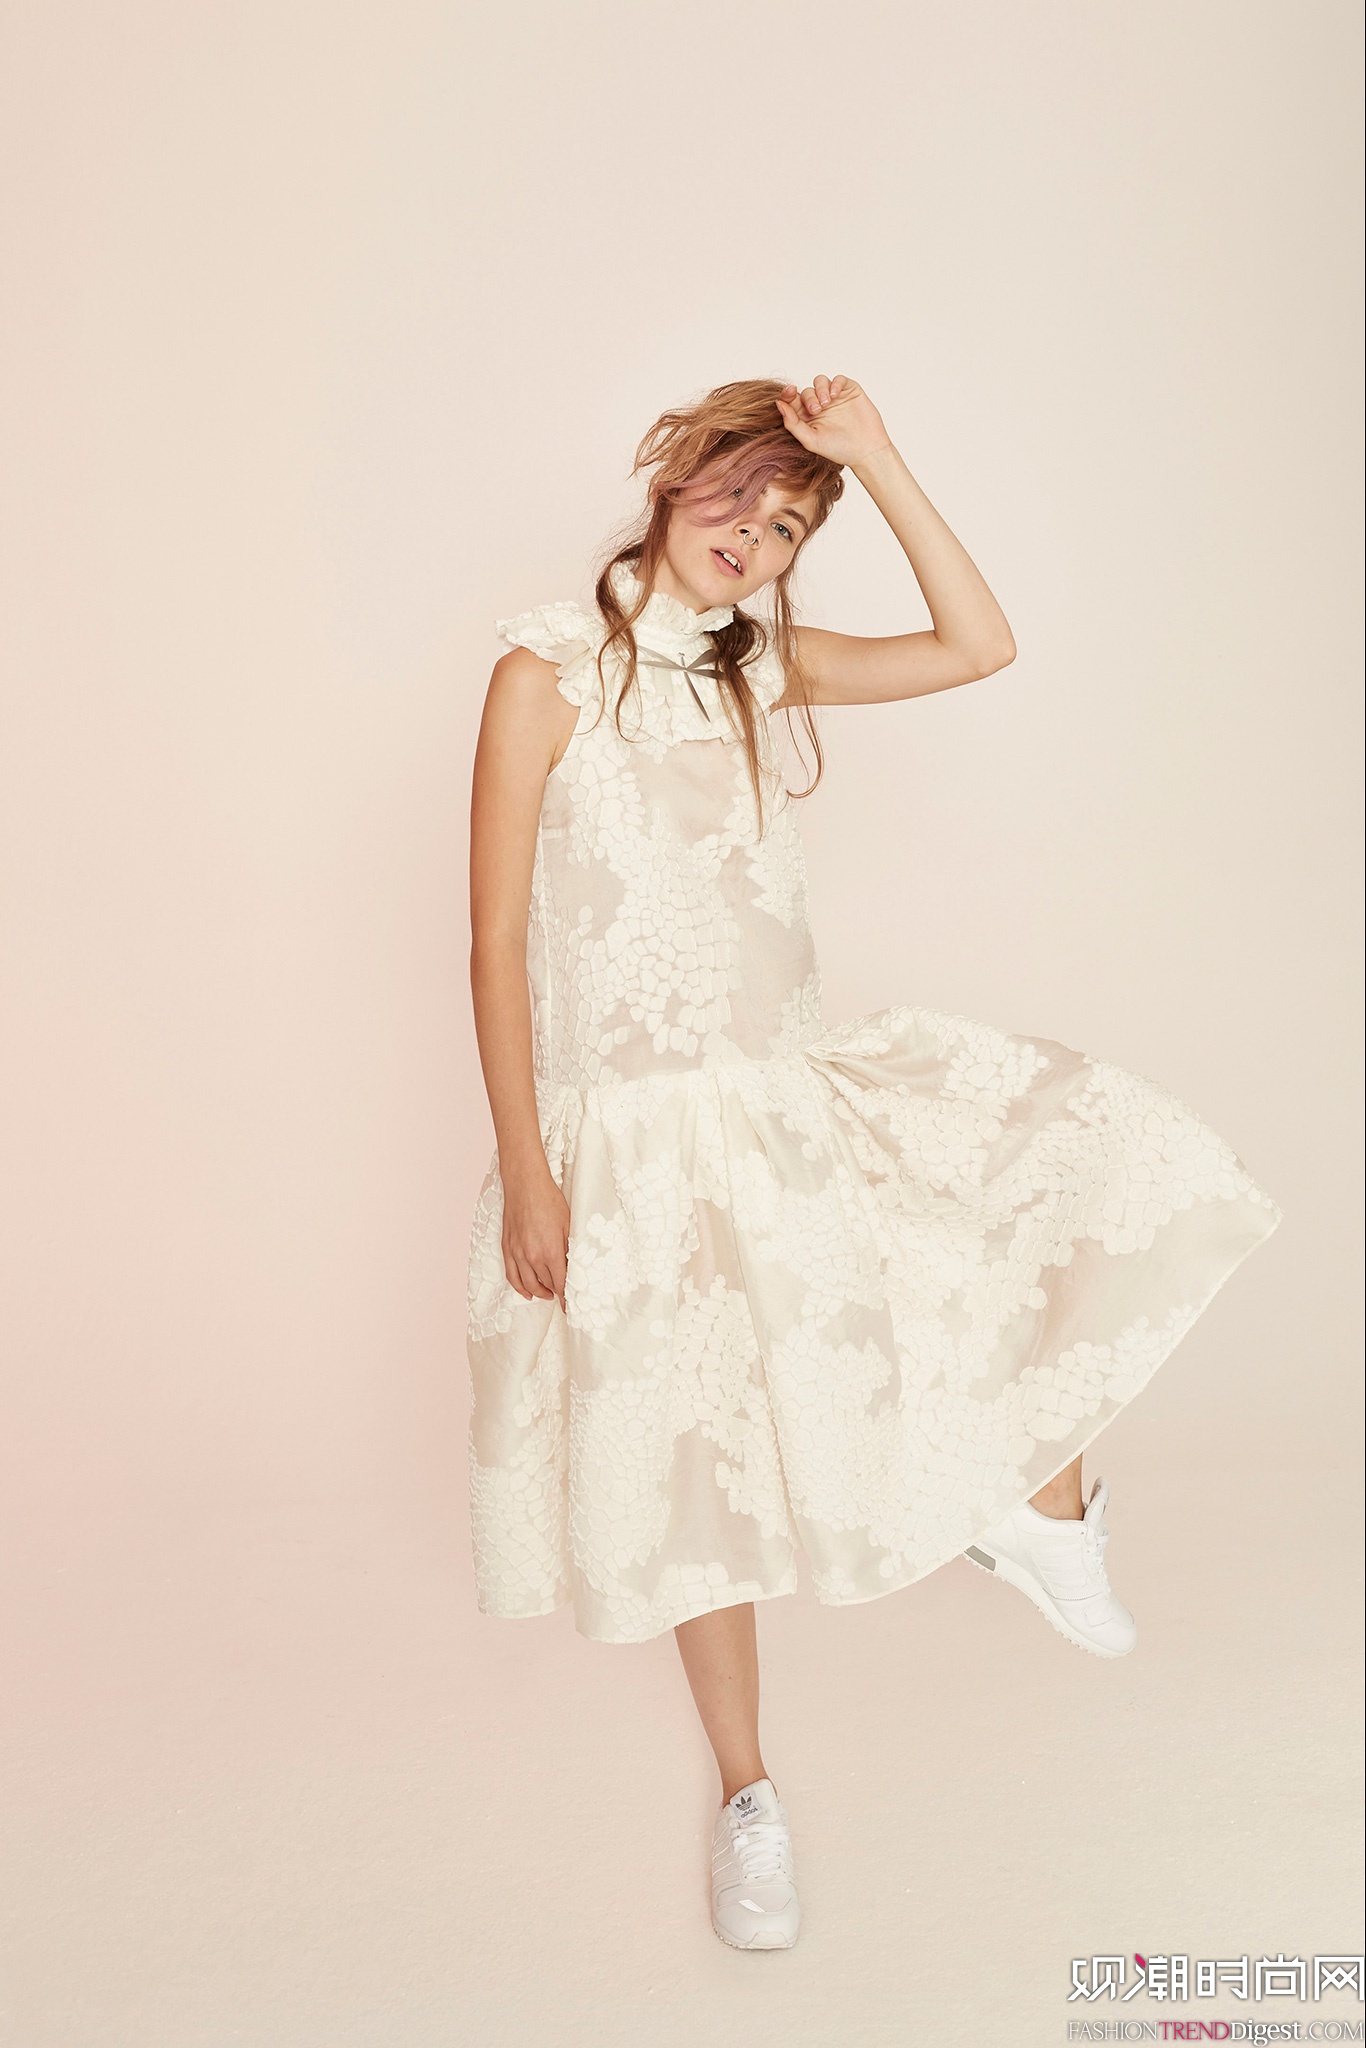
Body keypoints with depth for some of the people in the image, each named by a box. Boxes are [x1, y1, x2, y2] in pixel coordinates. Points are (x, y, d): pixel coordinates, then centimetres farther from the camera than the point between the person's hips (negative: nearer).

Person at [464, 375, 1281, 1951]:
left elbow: (979, 647, -4)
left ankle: (1044, 1499, 14)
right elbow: (496, 939, -11)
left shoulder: (763, 665, 5)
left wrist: (878, 460, -9)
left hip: (803, 1092, 5)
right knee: (694, 1465, 8)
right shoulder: (551, 669, -10)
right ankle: (747, 1792, 32)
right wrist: (523, 1171, -13)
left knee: (1105, 1160, -6)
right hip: (641, 1127, -5)